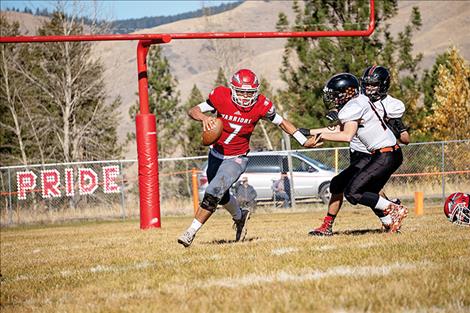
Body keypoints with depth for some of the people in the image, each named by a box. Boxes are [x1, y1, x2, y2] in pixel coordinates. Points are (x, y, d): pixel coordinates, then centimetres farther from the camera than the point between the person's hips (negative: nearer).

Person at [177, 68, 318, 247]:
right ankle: (240, 217, 52)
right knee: (221, 196, 22)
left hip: (237, 158, -3)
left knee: (214, 193, -22)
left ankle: (191, 232, -15)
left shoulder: (260, 105, -18)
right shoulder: (221, 97, -19)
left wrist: (304, 141, 2)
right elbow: (192, 111, -16)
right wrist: (204, 117, -39)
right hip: (216, 154, 3)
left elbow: (281, 122, -2)